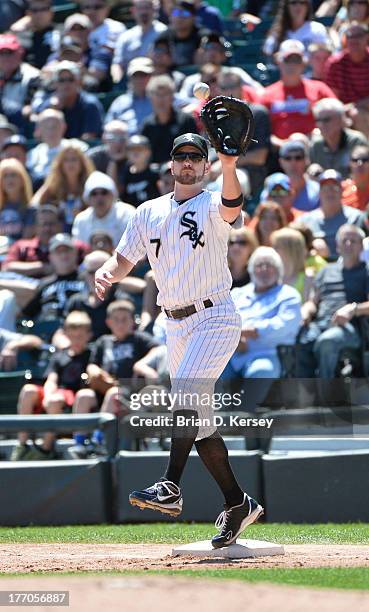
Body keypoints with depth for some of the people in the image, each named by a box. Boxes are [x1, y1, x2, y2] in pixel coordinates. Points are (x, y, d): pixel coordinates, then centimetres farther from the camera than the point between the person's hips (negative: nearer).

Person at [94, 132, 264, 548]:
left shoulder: (212, 206, -5)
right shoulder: (149, 213, 13)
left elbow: (232, 206, -29)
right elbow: (123, 260, 11)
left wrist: (230, 166, -49)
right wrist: (105, 274, -13)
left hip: (215, 318, -6)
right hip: (175, 324, 6)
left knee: (188, 392, -26)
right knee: (197, 417, 6)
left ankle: (170, 487, -29)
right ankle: (237, 504, 14)